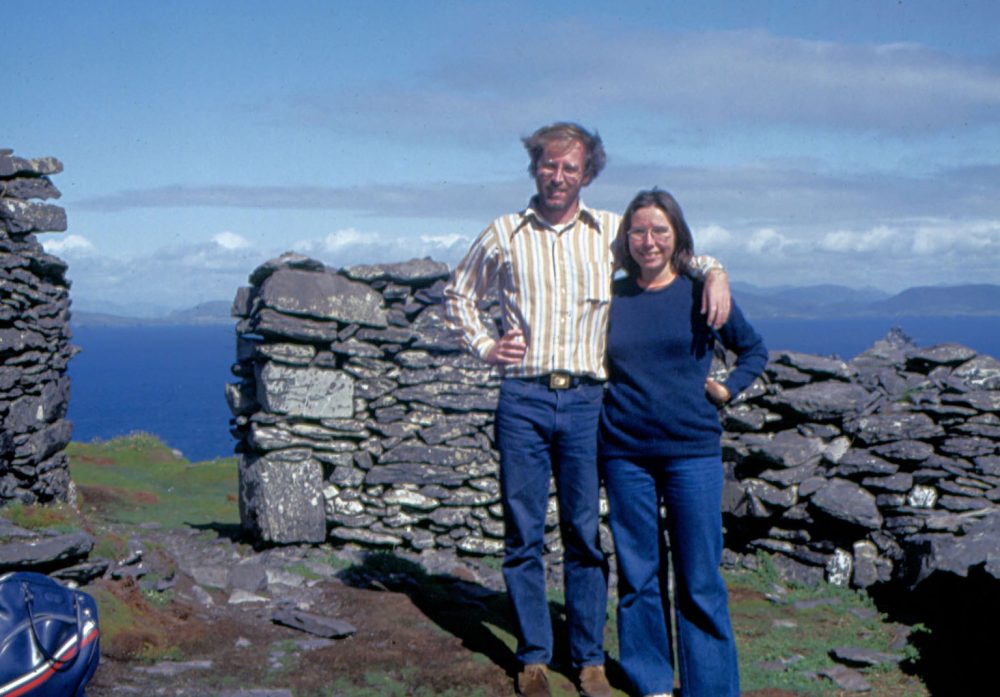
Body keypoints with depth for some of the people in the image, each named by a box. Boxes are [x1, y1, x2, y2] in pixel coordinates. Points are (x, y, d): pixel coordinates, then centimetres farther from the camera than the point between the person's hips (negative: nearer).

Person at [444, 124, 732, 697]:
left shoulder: (613, 232, 9)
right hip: (523, 398, 0)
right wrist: (484, 345, 8)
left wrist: (714, 273, 0)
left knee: (586, 533, 4)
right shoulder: (504, 235, 10)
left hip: (587, 400, 0)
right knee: (524, 533, 3)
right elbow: (460, 294, 22)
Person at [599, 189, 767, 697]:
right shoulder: (613, 297, 5)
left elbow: (754, 350, 14)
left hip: (692, 450, -2)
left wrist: (727, 389, 0)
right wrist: (605, 395, 2)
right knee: (637, 573, 8)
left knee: (699, 579, 2)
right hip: (625, 453, 2)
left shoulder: (702, 293, 1)